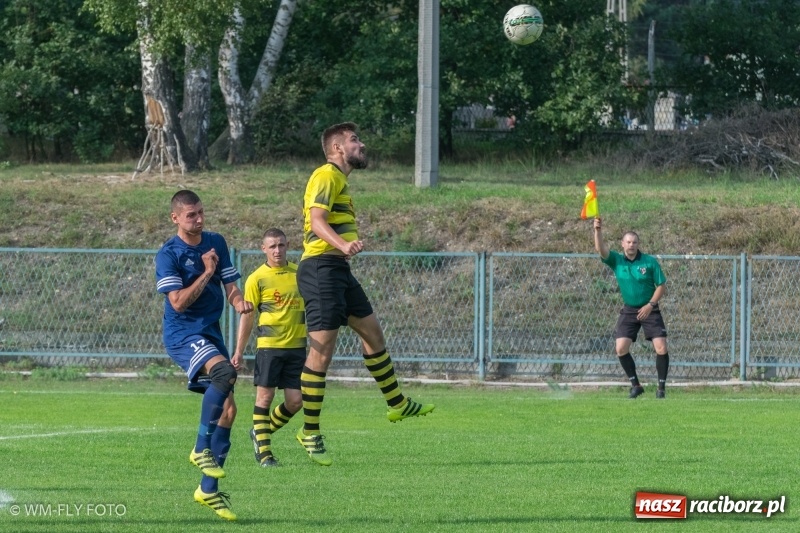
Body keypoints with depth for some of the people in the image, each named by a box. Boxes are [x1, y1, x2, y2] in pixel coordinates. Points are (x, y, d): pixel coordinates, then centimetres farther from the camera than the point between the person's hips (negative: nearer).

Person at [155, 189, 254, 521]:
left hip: (211, 332, 7)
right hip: (182, 334, -7)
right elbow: (178, 302, -16)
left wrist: (239, 303, -11)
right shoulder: (168, 255, -9)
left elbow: (230, 286, 10)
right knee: (223, 370, -34)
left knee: (228, 409, 3)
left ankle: (209, 490, 11)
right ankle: (201, 448, -22)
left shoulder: (216, 243, 9)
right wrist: (207, 273, -18)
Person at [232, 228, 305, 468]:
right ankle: (263, 452, 3)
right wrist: (239, 351, -3)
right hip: (268, 346, -4)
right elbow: (247, 316, 0)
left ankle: (263, 431, 25)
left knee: (295, 401, 1)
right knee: (265, 396, -3)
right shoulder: (257, 279, -1)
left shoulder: (299, 273, 9)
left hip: (296, 346, 4)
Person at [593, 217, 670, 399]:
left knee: (661, 348, -11)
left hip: (649, 310, -2)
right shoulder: (617, 260, -4)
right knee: (621, 348, -9)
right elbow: (600, 249, -20)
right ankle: (635, 385, 7)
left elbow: (661, 286, -5)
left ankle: (661, 387, 2)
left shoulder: (650, 262, -8)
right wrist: (598, 230, -37)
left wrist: (650, 305, -17)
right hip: (629, 310, 2)